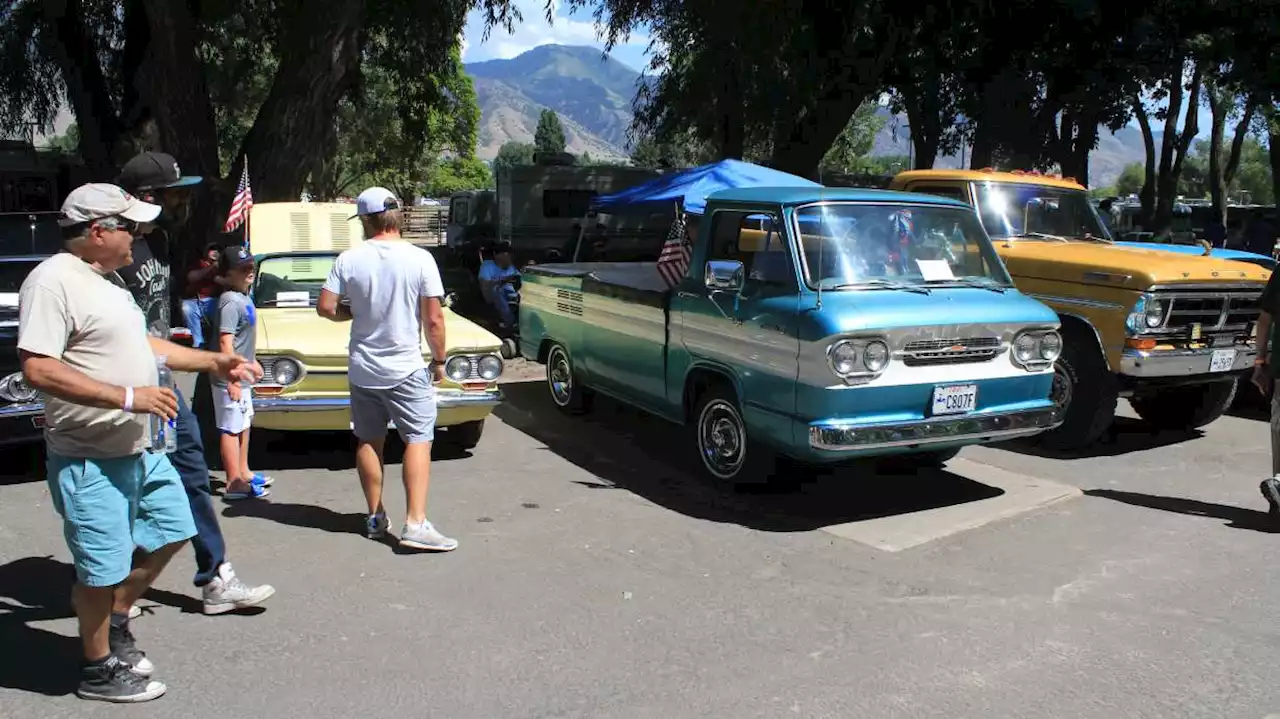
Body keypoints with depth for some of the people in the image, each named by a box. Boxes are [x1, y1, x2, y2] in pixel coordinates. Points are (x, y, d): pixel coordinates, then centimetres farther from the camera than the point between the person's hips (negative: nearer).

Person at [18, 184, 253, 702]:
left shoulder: (107, 279, 13)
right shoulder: (53, 281, -19)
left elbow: (138, 344, 23)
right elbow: (38, 369, -27)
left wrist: (212, 362, 19)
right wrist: (128, 397, -27)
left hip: (139, 447, 10)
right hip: (90, 459, -10)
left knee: (171, 531, 19)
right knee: (103, 567, 4)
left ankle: (114, 621, 37)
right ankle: (99, 669, 24)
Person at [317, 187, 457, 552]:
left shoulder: (349, 260, -5)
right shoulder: (420, 259, -10)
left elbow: (325, 307, -5)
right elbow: (434, 320, -11)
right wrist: (439, 360, 2)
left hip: (362, 368, 3)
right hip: (406, 369, -3)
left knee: (368, 442, 14)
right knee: (418, 440, -2)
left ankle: (375, 517, 23)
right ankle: (416, 524, -11)